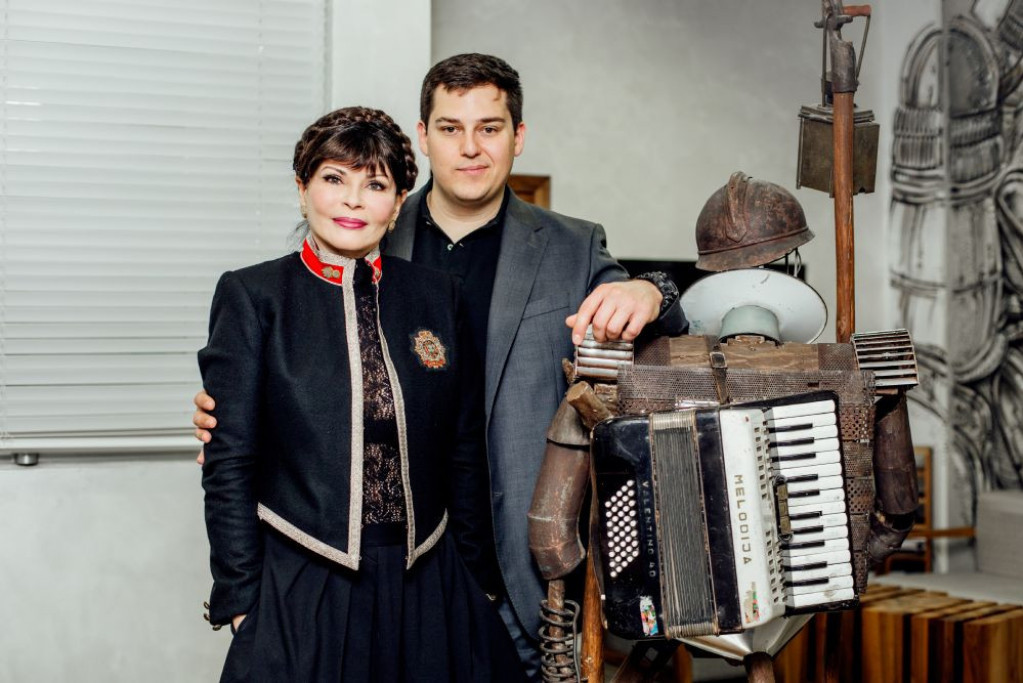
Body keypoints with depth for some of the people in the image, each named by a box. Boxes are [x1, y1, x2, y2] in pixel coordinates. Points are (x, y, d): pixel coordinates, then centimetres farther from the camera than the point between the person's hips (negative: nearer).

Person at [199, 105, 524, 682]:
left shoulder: (439, 296, 6)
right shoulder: (252, 295, -2)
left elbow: (464, 454, 10)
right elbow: (229, 462, -3)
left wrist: (472, 579, 10)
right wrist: (241, 598, -6)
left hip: (427, 591, 3)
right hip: (302, 592, -3)